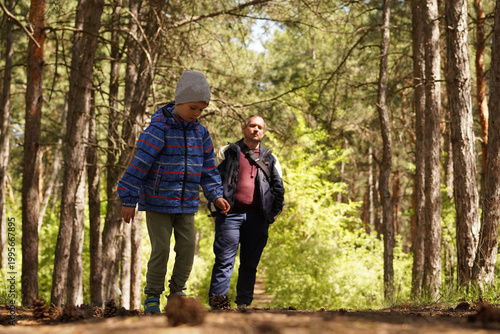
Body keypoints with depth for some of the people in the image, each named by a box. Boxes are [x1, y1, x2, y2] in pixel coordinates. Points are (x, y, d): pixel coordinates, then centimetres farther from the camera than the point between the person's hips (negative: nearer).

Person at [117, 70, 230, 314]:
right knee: (161, 249, -5)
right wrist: (129, 201, -15)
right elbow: (139, 165, -14)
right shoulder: (159, 129, -13)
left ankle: (177, 292, 20)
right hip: (158, 202, -5)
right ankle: (152, 297, 8)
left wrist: (216, 196, 5)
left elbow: (208, 169, 15)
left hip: (186, 204, 5)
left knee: (187, 248, 3)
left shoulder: (200, 133, 6)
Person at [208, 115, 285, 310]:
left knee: (250, 262, 4)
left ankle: (243, 304, 10)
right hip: (230, 214, -3)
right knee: (224, 259, -9)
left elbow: (279, 189, 19)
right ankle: (218, 300, -12)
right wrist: (215, 210, 1)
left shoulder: (270, 159, 17)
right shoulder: (227, 152, 10)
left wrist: (272, 215, 10)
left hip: (257, 218, 3)